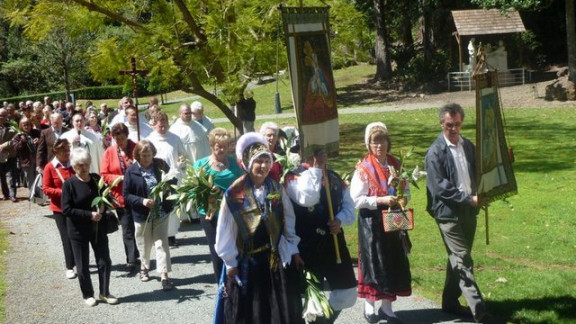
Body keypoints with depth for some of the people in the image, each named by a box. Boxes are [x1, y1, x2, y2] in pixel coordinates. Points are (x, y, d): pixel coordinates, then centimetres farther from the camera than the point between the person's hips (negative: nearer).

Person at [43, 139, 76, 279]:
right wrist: (62, 192, -21)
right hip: (60, 208, -3)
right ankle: (69, 267, 7)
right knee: (67, 237, -2)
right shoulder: (50, 167, -10)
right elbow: (46, 189, -9)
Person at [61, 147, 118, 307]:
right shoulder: (69, 184, -12)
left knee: (105, 262, 7)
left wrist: (103, 207, -8)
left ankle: (105, 292, 23)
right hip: (78, 231, -4)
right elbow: (66, 209, -16)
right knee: (83, 266, 7)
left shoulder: (96, 179, 1)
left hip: (99, 228, 4)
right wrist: (89, 215, -21)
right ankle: (88, 295, 24)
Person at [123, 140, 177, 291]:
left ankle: (164, 275, 1)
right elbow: (126, 195, -8)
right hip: (142, 215, 0)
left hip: (161, 212, 1)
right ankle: (144, 267, 41)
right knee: (145, 244, 16)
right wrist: (142, 201, -22)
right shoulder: (131, 171, -10)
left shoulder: (160, 164, -5)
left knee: (162, 243, -1)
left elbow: (172, 181, 6)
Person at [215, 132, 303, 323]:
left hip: (274, 258, 4)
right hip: (246, 260, -3)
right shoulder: (234, 194, -14)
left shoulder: (276, 189, 0)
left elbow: (288, 222, 9)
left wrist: (293, 250, 9)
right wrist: (230, 262, -4)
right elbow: (226, 231, -8)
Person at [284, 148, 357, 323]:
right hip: (308, 245, -5)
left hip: (334, 241, 6)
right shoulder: (294, 176, -6)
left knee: (347, 294, 8)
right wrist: (315, 169, -17)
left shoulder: (334, 177, 13)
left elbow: (349, 206, 12)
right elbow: (307, 199, -25)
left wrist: (340, 220, -10)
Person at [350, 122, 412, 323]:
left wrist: (404, 199, -8)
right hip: (372, 222, -5)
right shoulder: (363, 169, -11)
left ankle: (386, 307, 19)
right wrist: (380, 200, -22)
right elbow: (355, 199, -14)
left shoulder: (395, 165, 6)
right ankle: (369, 306, 17)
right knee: (373, 262, 2)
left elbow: (406, 189, 15)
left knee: (394, 263, 8)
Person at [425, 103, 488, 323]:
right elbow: (440, 188, -16)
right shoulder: (436, 152, -11)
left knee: (458, 259, 15)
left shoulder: (468, 146, 9)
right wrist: (469, 199, -20)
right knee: (463, 260, -7)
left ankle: (450, 302, 27)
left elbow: (476, 173, 16)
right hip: (448, 212, -7)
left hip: (468, 210, 7)